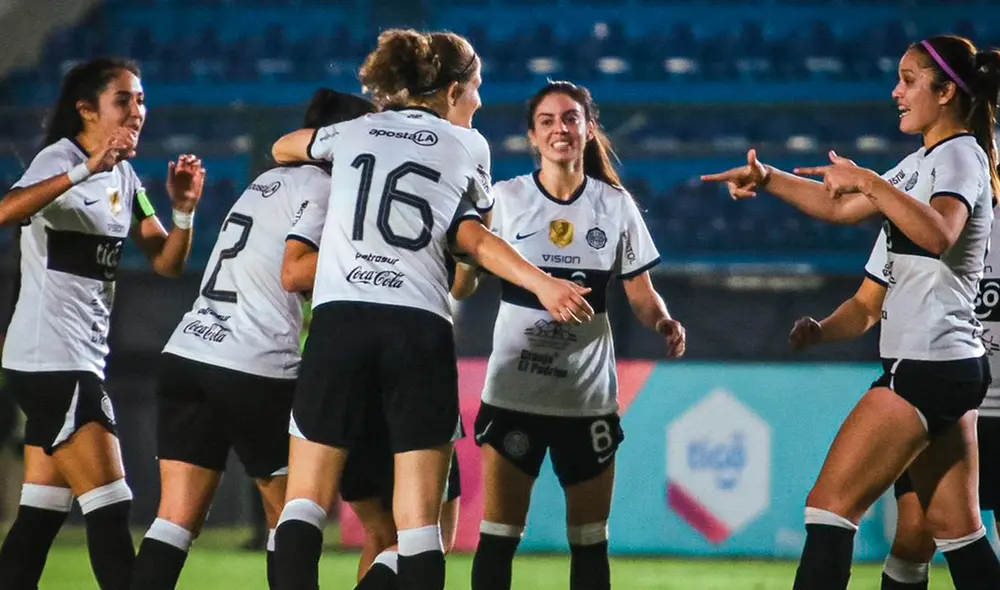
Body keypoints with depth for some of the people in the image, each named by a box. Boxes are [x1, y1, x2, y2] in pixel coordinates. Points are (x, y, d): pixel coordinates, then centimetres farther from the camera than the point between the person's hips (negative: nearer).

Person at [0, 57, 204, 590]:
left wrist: (183, 210, -6)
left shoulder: (124, 177, 14)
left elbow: (166, 263, 12)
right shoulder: (60, 158, -11)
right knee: (109, 511, -11)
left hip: (82, 361, 9)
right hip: (50, 359, -9)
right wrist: (86, 171, -41)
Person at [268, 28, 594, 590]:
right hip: (420, 331, -1)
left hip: (339, 318, 1)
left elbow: (282, 149, 41)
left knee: (304, 503, 4)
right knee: (419, 523, -2)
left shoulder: (354, 132, 20)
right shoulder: (469, 146, 14)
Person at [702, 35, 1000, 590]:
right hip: (947, 368, 10)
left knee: (830, 505, -11)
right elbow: (842, 207, 26)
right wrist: (768, 178, 15)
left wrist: (870, 182, -34)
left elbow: (938, 234, -31)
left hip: (927, 366, -10)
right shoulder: (925, 159, 19)